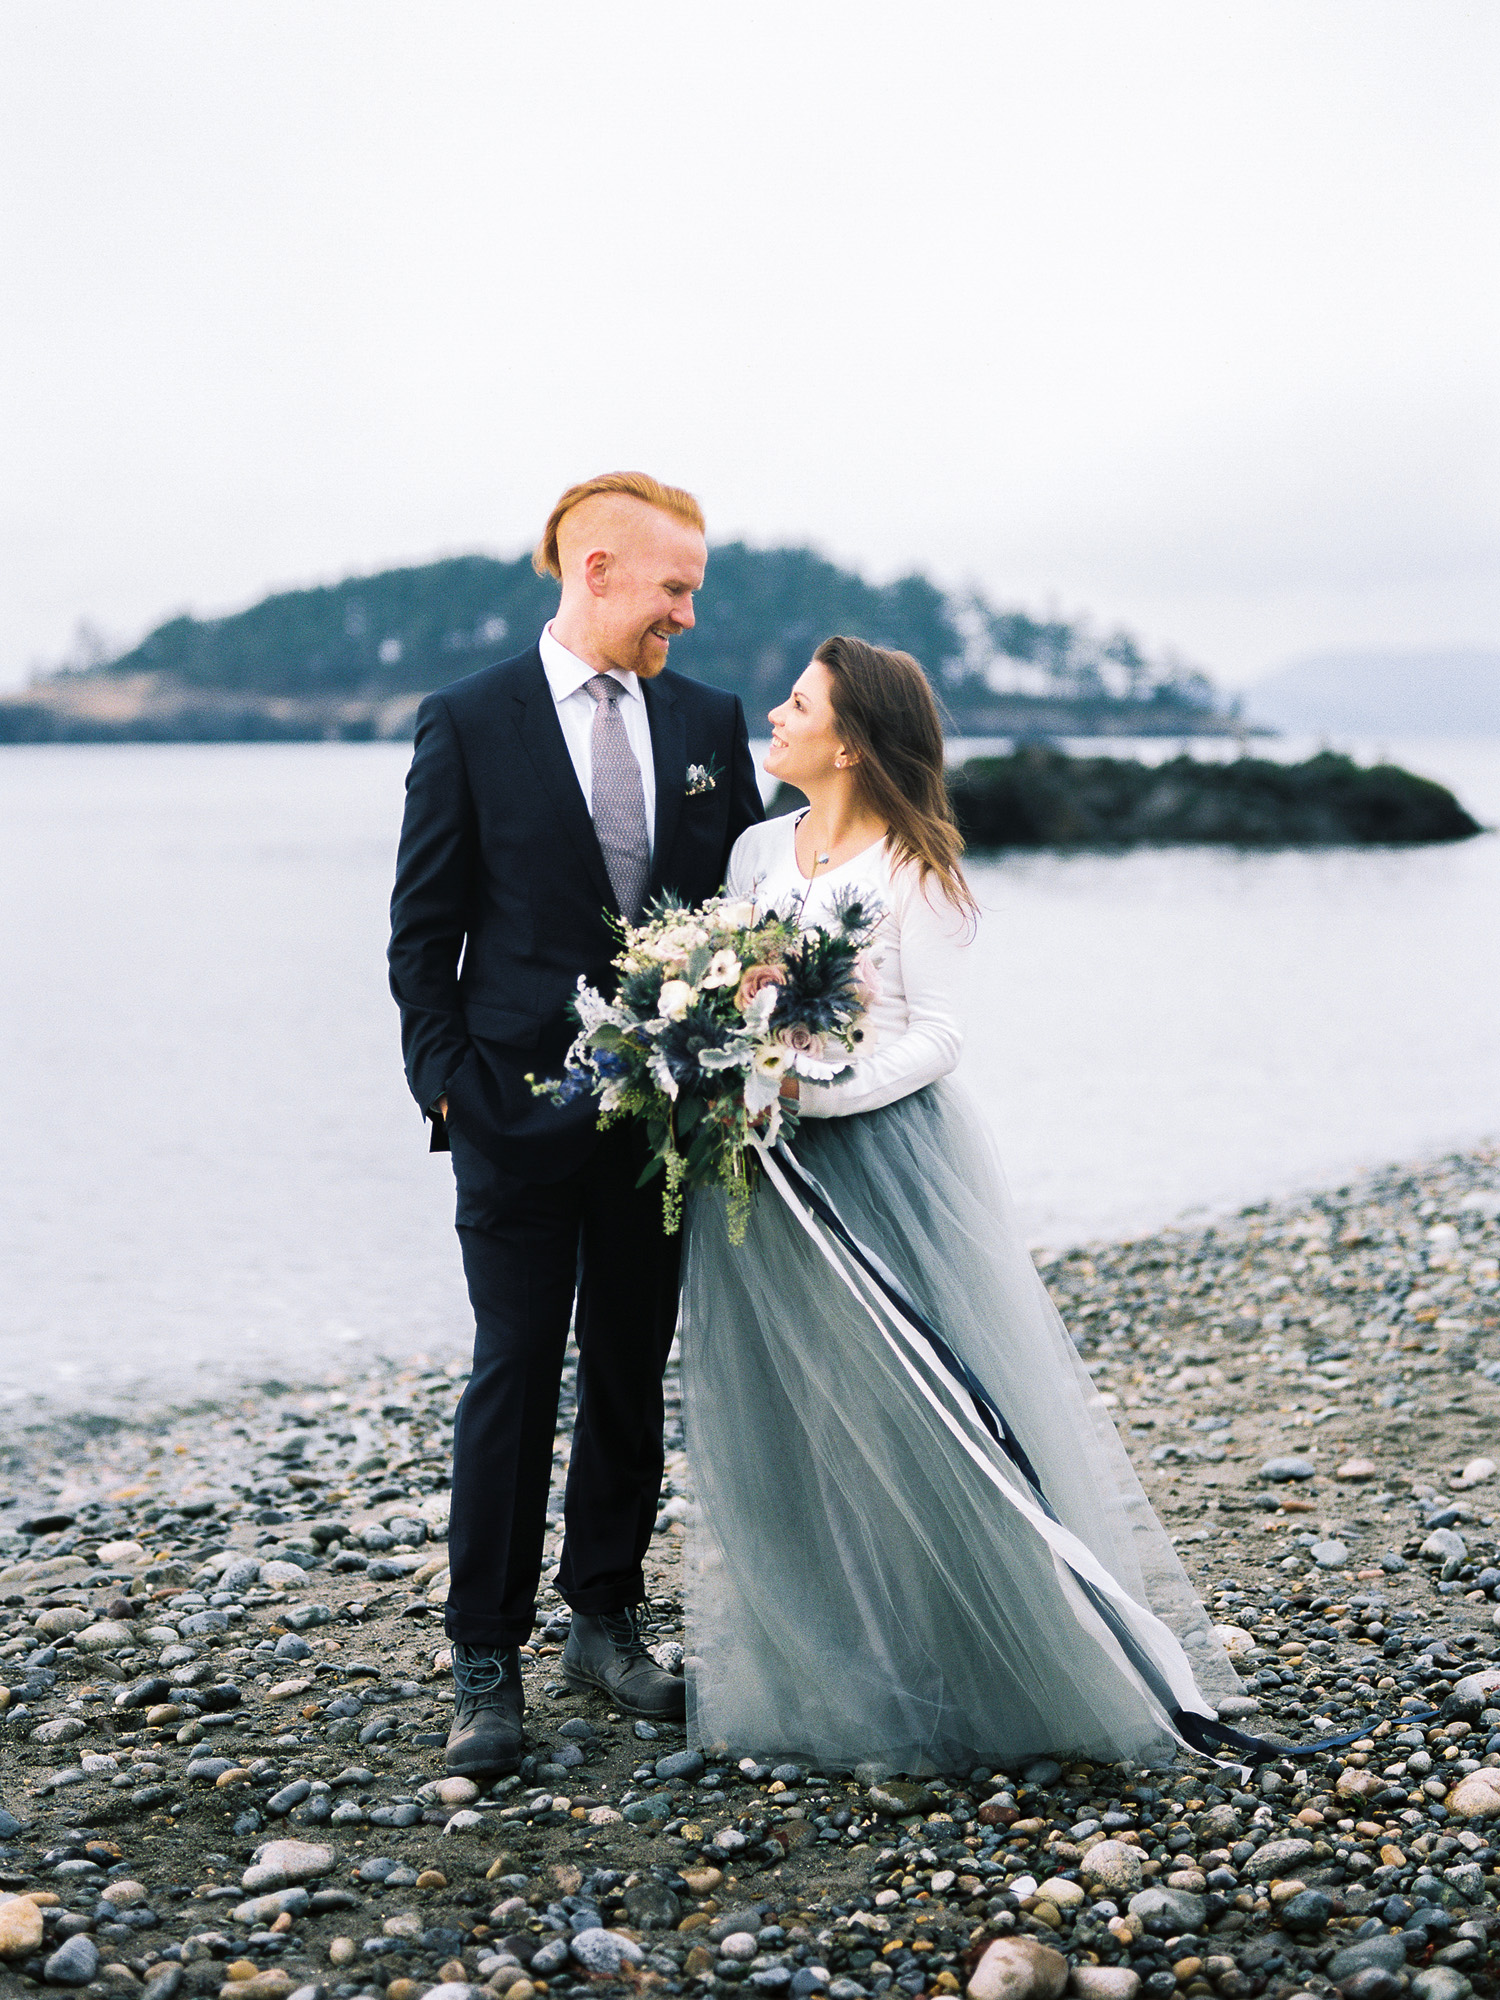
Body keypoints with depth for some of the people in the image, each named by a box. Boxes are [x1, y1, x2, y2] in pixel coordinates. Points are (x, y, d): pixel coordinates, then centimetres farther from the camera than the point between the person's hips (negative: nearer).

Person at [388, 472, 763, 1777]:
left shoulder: (707, 720, 8)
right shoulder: (470, 723, -3)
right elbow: (423, 929, -1)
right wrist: (446, 1081, -7)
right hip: (521, 1110, -4)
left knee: (632, 1375, 12)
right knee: (513, 1378, -1)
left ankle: (606, 1622, 26)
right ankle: (487, 1667, 8)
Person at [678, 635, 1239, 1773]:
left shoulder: (917, 869, -7)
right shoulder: (757, 851, 10)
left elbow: (937, 1035, -10)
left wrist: (809, 1087, -21)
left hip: (889, 1157, -5)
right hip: (767, 1174, 6)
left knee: (933, 1415, -3)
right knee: (783, 1422, 8)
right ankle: (830, 1674, 22)